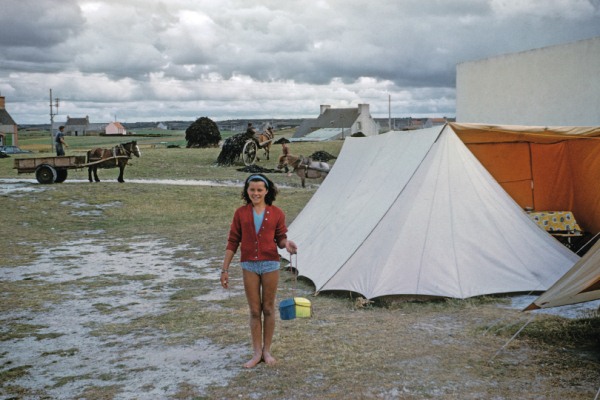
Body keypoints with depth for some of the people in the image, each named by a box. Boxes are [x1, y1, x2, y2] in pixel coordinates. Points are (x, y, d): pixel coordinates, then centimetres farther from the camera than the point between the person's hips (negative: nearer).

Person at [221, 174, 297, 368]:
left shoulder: (276, 213, -3)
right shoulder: (241, 213, -1)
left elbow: (280, 238, 6)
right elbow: (233, 242, 2)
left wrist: (286, 244, -19)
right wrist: (225, 269, 0)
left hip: (270, 265, 0)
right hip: (249, 266, 1)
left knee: (268, 309, 9)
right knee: (254, 311, 7)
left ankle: (267, 351, 23)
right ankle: (256, 353, 18)